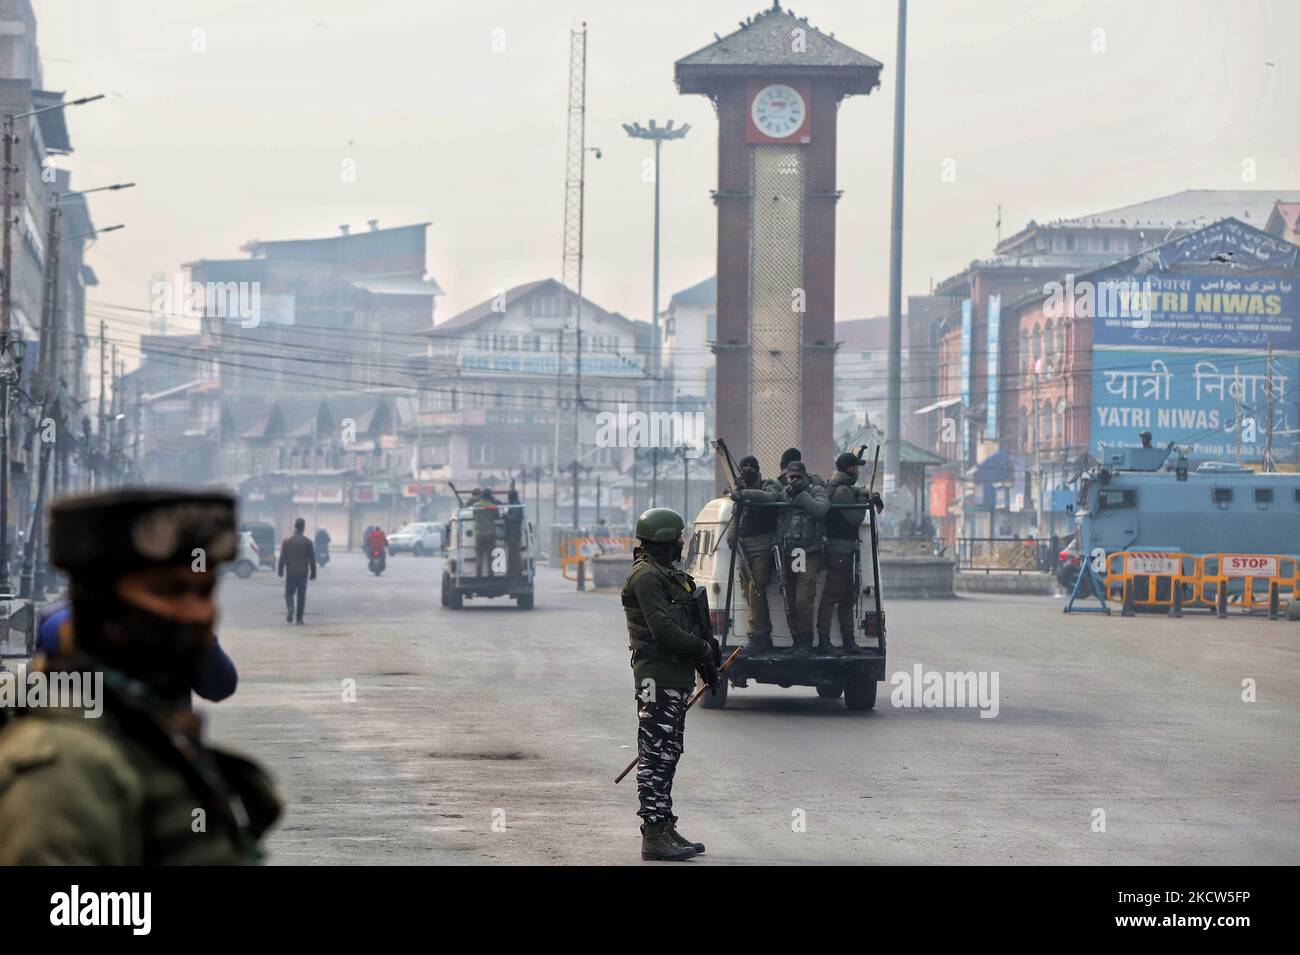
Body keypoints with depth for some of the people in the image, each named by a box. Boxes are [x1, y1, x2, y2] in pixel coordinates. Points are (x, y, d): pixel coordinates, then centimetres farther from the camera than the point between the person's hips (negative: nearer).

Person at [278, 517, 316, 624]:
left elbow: (282, 558, -3)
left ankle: (290, 608, -20)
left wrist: (280, 571, 5)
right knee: (301, 595, 7)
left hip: (290, 572, 0)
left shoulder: (287, 541, -3)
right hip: (303, 573, 0)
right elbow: (312, 559, -2)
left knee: (289, 593, 9)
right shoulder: (308, 542, -3)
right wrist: (313, 574, 5)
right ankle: (299, 618, 6)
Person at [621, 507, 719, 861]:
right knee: (656, 756, -9)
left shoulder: (666, 575, 20)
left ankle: (665, 828, 20)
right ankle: (654, 835, -9)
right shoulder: (646, 576, -13)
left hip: (675, 679, 10)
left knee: (668, 754, 14)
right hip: (658, 679, -10)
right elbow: (664, 630, -21)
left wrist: (705, 660, 8)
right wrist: (705, 650, -11)